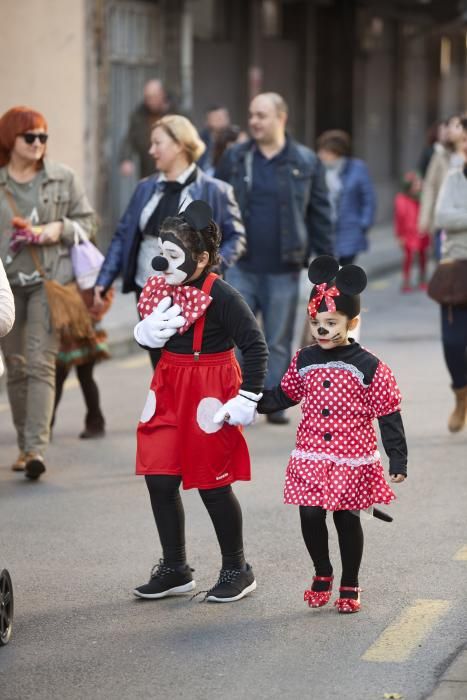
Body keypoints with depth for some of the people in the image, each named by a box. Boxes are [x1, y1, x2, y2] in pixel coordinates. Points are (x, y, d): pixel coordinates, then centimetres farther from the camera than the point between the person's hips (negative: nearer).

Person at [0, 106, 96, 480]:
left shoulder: (62, 177, 3)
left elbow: (87, 219, 10)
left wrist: (60, 229, -8)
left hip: (49, 280, -1)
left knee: (40, 363, -12)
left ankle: (37, 447, -17)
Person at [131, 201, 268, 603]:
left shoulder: (220, 296, -18)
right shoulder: (160, 289, 3)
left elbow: (256, 347, -17)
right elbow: (151, 341, 15)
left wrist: (247, 400, -18)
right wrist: (146, 333, -8)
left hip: (210, 395, -7)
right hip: (169, 390, 7)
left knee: (213, 485, 2)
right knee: (159, 479, 6)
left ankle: (237, 570, 19)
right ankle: (174, 570, 20)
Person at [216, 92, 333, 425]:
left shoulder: (306, 163, 1)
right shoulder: (235, 158, 4)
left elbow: (320, 216, 3)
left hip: (283, 269, -1)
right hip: (240, 267, 1)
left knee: (279, 341, 8)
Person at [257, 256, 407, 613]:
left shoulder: (369, 368, -9)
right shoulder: (304, 361, 2)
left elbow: (389, 416, -6)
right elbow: (285, 395, 17)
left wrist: (398, 460, -8)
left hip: (352, 462, -3)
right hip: (311, 459, 3)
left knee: (347, 519, 5)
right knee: (310, 517, 2)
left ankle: (350, 587, 22)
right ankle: (322, 575, 27)